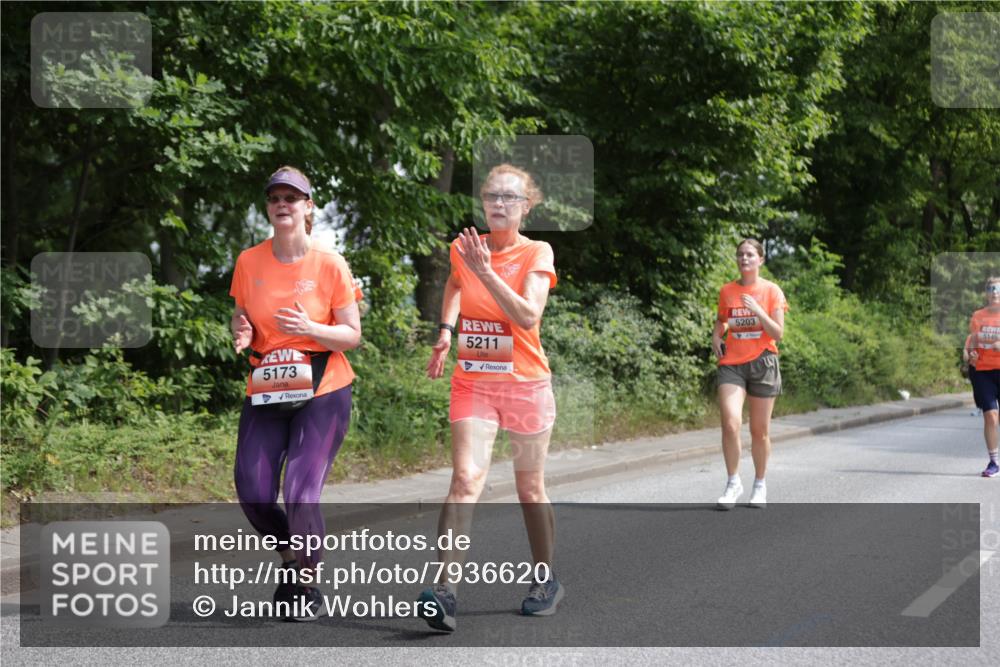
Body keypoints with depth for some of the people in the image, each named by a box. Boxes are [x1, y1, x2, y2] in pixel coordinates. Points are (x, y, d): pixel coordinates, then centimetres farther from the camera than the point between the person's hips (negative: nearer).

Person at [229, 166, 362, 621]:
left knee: (301, 494, -12)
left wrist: (310, 329, -21)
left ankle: (307, 587, 12)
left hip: (323, 393, -3)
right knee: (253, 492, -6)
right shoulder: (249, 262, 4)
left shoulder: (330, 264, -5)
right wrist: (242, 335, -10)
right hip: (265, 394, 3)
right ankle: (292, 560, 25)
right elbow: (242, 323, 14)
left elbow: (352, 335, -3)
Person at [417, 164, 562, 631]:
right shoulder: (464, 248, 3)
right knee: (466, 478, -16)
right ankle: (445, 590, -23)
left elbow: (528, 316, -22)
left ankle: (546, 581, 31)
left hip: (525, 383, -1)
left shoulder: (537, 253, -6)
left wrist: (485, 272, -26)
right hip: (472, 382, 2)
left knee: (530, 489, 11)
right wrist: (446, 330, 13)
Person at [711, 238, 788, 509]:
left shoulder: (771, 291, -1)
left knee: (760, 430, 6)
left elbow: (778, 333, -6)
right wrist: (716, 335, 4)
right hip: (731, 364, 1)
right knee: (730, 423, -17)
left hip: (762, 363, -1)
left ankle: (760, 485, 23)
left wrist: (757, 310, -19)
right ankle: (733, 482, -3)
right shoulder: (726, 291, 7)